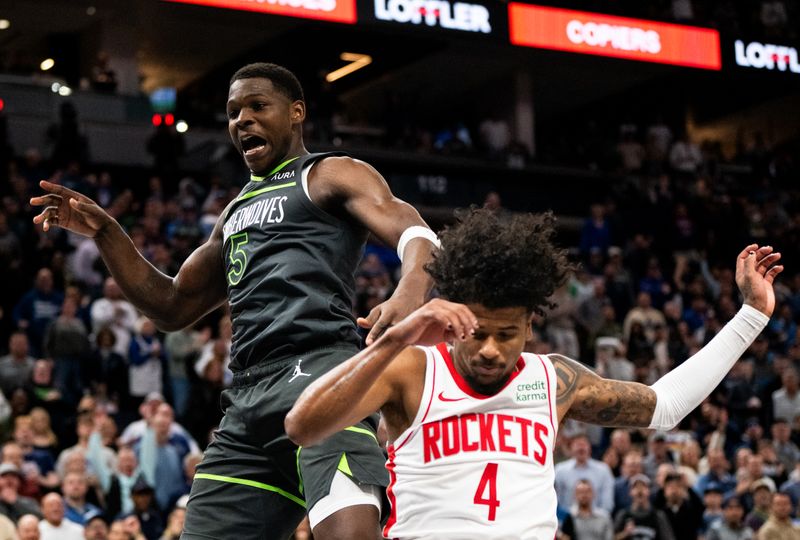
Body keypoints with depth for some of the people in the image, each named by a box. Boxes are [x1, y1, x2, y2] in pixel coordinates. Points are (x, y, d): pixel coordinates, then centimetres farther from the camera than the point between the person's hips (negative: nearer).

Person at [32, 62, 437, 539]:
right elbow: (173, 306, 34)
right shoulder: (238, 212, 32)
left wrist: (411, 291, -33)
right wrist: (105, 232, 21)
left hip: (319, 371, -8)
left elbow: (415, 234, -9)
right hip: (249, 396, 8)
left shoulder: (331, 176, 8)